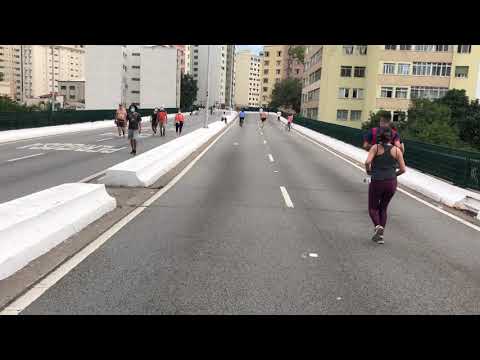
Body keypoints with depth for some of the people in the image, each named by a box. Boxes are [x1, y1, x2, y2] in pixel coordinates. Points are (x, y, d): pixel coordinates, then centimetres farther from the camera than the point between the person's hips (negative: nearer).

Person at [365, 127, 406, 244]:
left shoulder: (375, 147, -4)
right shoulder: (397, 150, 2)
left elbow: (367, 162, -18)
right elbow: (403, 169, 1)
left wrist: (368, 171, 3)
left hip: (377, 183, -3)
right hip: (391, 183, 3)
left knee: (373, 208, 16)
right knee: (383, 208, 22)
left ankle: (378, 227, -13)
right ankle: (380, 235, 15)